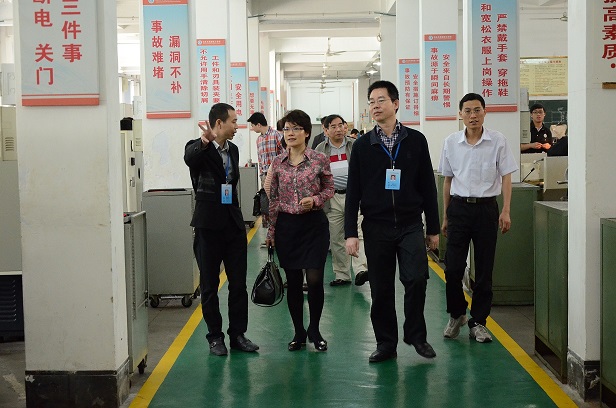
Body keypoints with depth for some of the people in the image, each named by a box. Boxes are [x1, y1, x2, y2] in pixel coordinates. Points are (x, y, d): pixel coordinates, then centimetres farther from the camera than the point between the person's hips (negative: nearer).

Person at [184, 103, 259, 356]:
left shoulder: (233, 150, 11)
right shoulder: (198, 148, -9)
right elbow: (189, 158, -34)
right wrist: (204, 143, -55)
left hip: (233, 224, 6)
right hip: (208, 225, -6)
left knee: (238, 283, 7)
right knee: (210, 285, 5)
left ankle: (238, 334, 18)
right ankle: (215, 337, 16)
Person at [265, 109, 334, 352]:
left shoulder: (319, 160, -3)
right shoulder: (278, 163, 4)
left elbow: (329, 188, 6)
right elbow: (273, 198, 9)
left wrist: (314, 200, -14)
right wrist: (271, 230, 9)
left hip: (314, 224, -2)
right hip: (286, 225, 2)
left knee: (315, 279, -7)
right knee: (293, 281, 6)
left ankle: (314, 330, 14)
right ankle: (299, 332, 19)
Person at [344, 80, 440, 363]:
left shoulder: (415, 141, 4)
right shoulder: (362, 145, 4)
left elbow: (428, 186, 7)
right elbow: (353, 192, 4)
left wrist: (433, 228, 7)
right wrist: (350, 233, -2)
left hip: (410, 225, -1)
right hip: (376, 227, 1)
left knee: (416, 279, -13)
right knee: (381, 289, 5)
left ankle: (416, 335, 8)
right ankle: (386, 343, 19)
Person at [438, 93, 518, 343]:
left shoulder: (497, 141, -3)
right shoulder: (451, 142, 3)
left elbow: (506, 177, -1)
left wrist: (506, 211, -10)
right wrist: (445, 215, 11)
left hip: (486, 208, -1)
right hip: (459, 207, 1)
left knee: (484, 270, 5)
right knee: (453, 267, -2)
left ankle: (478, 322, 18)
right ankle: (456, 315, 22)